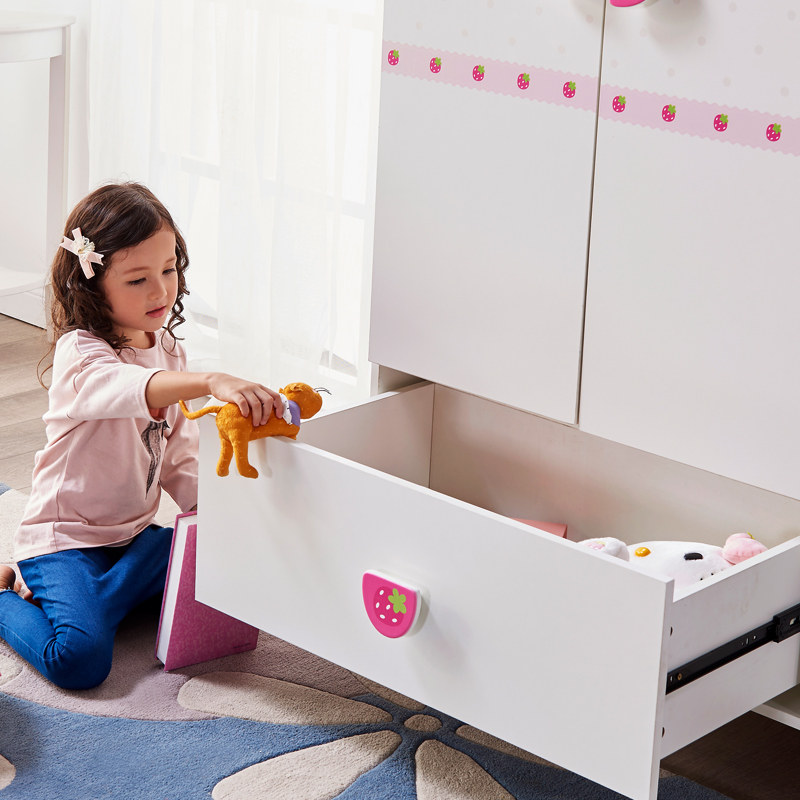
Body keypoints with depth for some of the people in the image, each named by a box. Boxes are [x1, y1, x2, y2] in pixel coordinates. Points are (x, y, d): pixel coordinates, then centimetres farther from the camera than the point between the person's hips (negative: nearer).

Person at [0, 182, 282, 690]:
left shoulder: (170, 352, 6)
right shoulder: (80, 353, -19)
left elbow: (178, 457, 12)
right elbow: (126, 387, -44)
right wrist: (213, 382, -60)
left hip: (136, 531, 8)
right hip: (64, 535, -8)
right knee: (80, 659, -28)